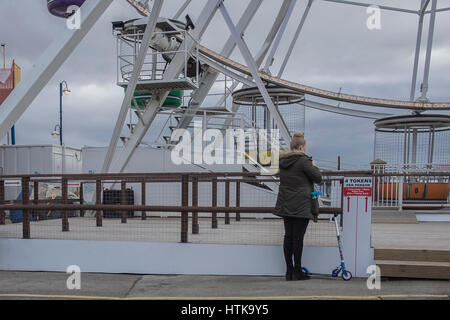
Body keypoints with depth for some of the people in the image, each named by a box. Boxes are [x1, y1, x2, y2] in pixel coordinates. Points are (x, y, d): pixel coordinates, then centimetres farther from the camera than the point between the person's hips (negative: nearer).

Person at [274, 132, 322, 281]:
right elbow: (318, 178, -8)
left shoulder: (282, 160, 9)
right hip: (301, 206, -7)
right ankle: (297, 271, 9)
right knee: (298, 237, 0)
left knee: (288, 236, 9)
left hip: (286, 205, 7)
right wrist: (314, 166, 11)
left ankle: (289, 271, 15)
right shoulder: (303, 160, -13)